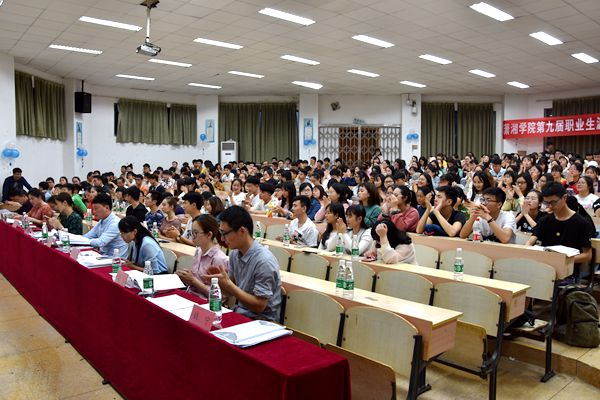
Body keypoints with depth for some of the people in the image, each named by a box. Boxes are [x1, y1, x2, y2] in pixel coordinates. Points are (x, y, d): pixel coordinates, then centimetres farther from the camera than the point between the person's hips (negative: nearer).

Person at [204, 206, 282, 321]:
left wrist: (227, 284, -23)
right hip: (239, 312, 6)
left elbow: (259, 306, -20)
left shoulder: (264, 261, -22)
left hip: (262, 320, -6)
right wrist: (220, 278, -11)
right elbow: (231, 292, 10)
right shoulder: (234, 253, 1)